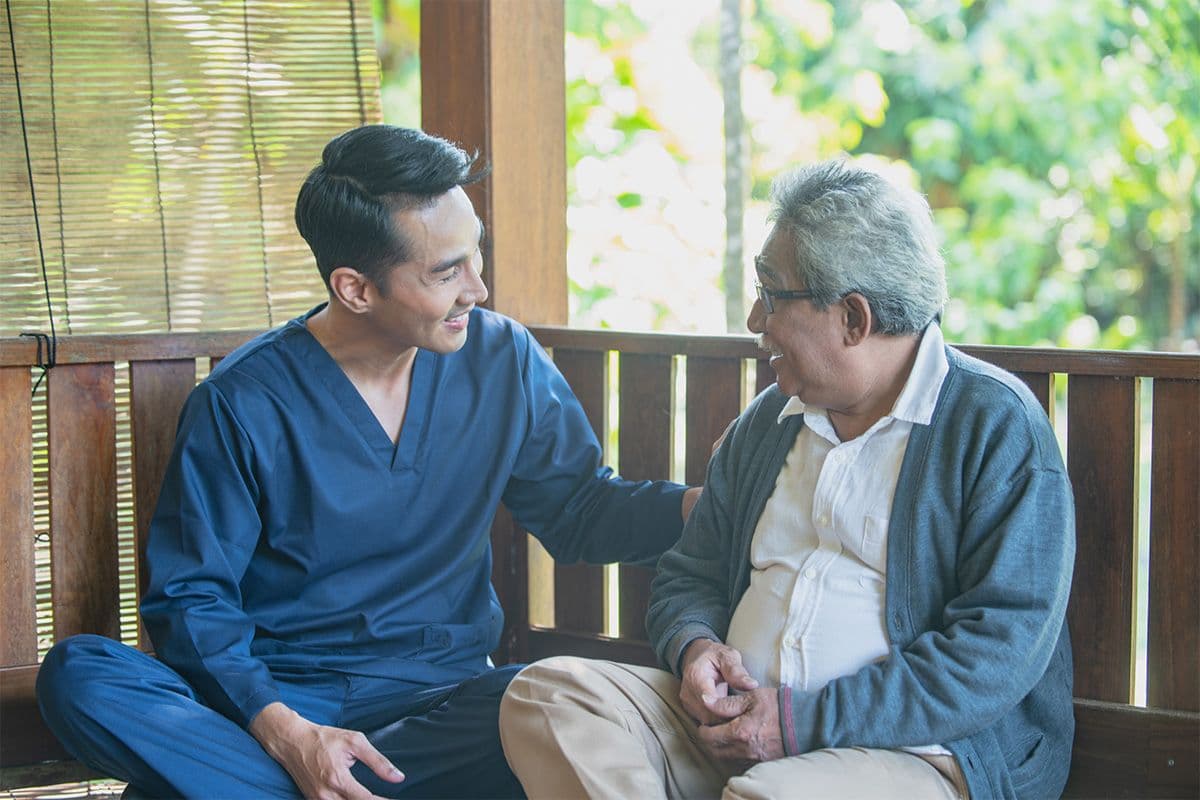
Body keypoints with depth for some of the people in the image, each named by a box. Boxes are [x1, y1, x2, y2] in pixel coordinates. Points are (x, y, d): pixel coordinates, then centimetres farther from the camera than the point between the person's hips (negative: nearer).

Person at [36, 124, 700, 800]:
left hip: (442, 699, 2)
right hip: (279, 700, -2)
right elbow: (193, 596, -6)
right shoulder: (243, 404, -6)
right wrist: (286, 733, -22)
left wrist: (705, 502, -4)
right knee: (77, 675, -28)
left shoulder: (503, 361, 5)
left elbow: (582, 510, 16)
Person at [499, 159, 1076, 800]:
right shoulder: (765, 422, 18)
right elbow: (688, 575, 25)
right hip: (738, 723, 8)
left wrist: (806, 720, -20)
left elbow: (1004, 649, -15)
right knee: (547, 694, -14)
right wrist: (694, 647, -3)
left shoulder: (1000, 427, -6)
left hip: (918, 747, -7)